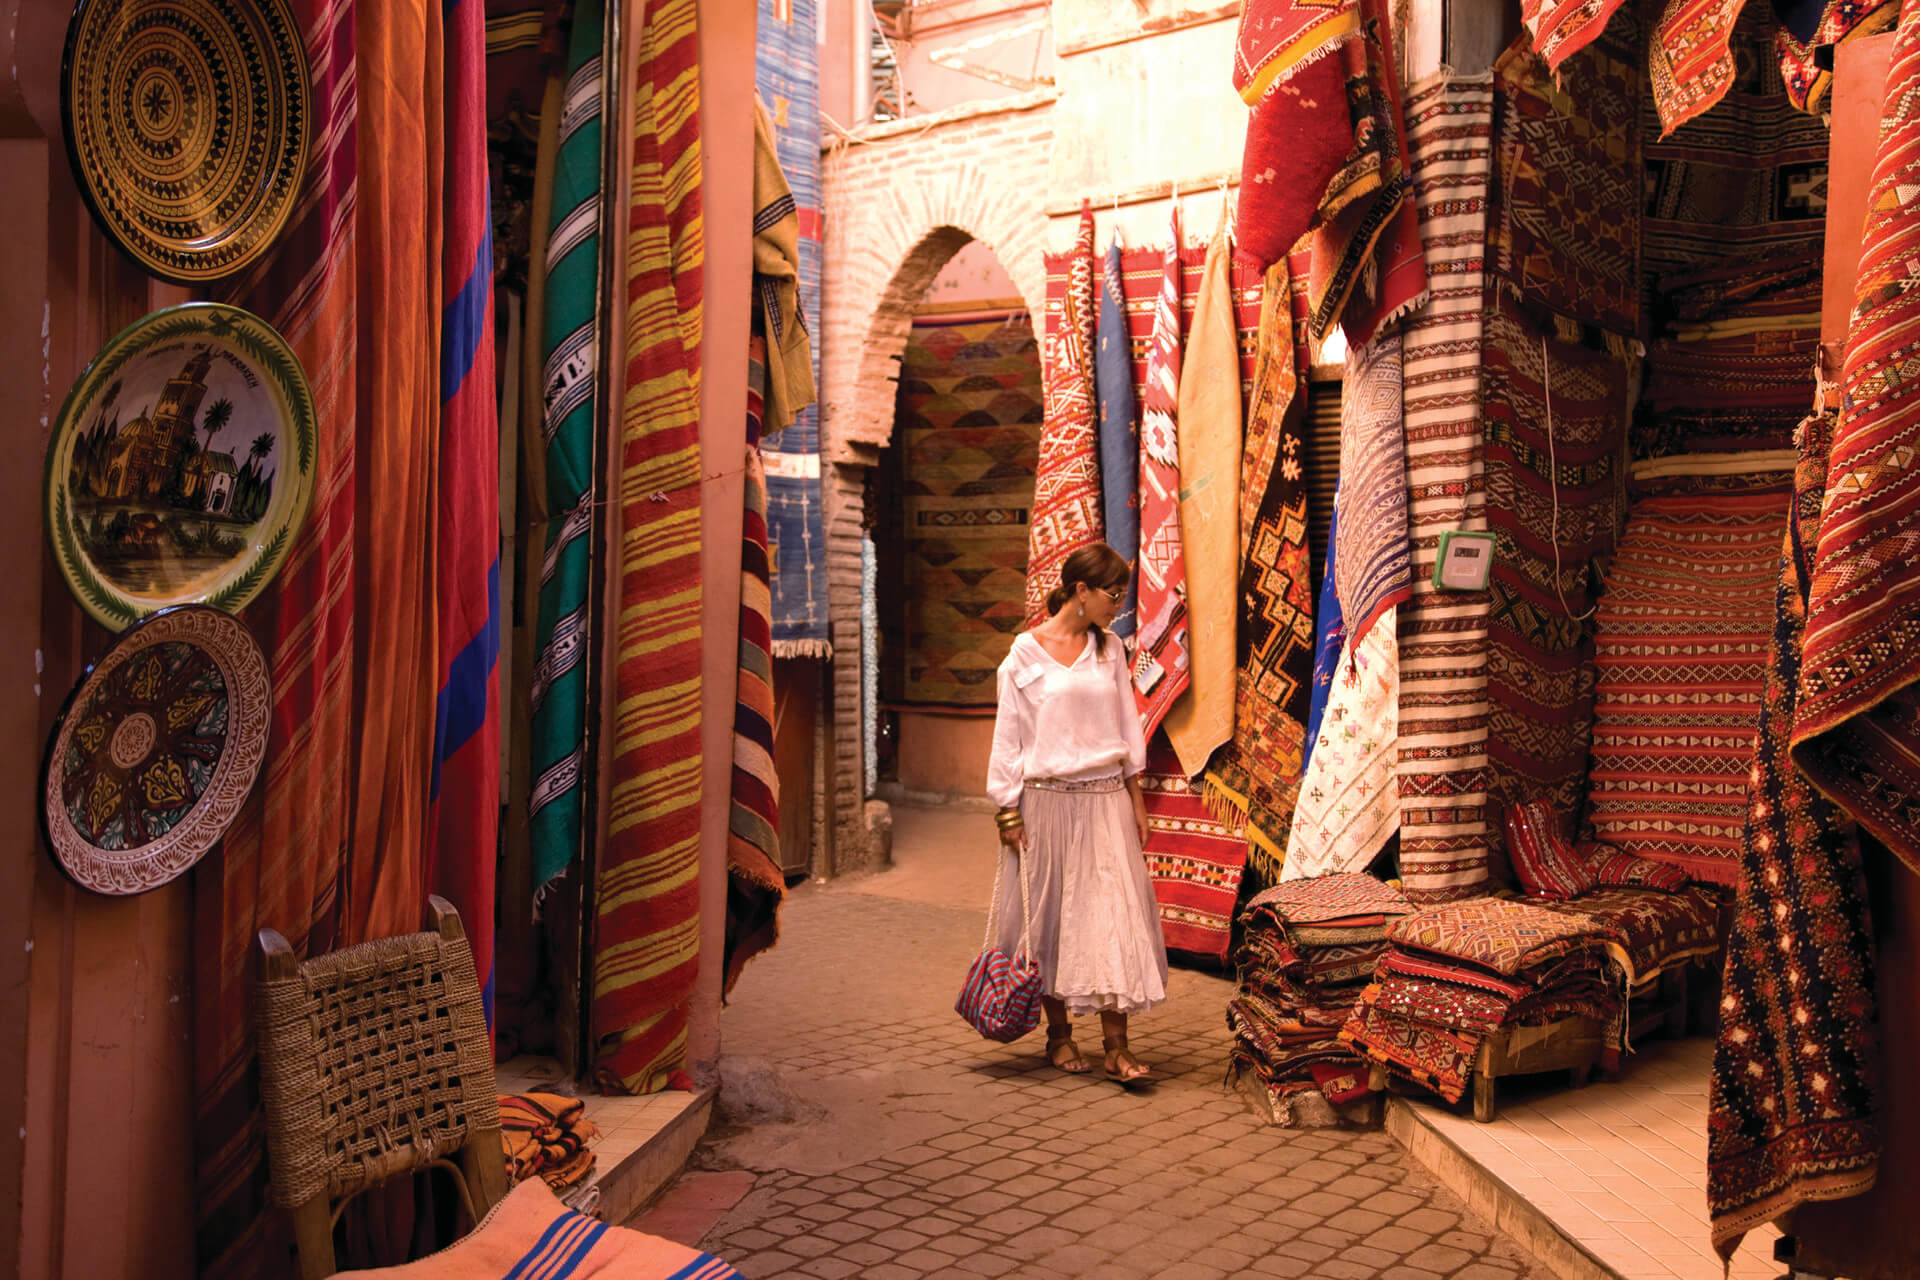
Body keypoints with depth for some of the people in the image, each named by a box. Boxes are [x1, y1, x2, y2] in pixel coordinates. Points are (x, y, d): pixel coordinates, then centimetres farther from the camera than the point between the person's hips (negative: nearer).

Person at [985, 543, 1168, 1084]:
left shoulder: (1110, 649, 9)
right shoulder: (1026, 653, -4)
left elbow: (1127, 726, 14)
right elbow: (1009, 736, -2)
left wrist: (1136, 797, 10)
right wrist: (1009, 812, -5)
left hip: (1106, 798, 3)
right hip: (1049, 800, -3)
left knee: (1115, 912, -5)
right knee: (1052, 915, 6)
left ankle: (1116, 1046, -3)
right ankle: (1059, 1034, 21)